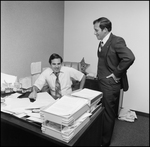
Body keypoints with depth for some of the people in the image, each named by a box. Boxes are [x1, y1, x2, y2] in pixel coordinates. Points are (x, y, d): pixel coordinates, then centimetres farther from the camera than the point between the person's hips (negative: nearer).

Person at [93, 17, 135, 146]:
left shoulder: (117, 41, -17)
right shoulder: (102, 42, 9)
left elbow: (129, 58, -29)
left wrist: (117, 74, -21)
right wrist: (99, 74, 8)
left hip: (110, 84, -8)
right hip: (102, 82, 8)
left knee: (108, 114, 7)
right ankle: (100, 137, 43)